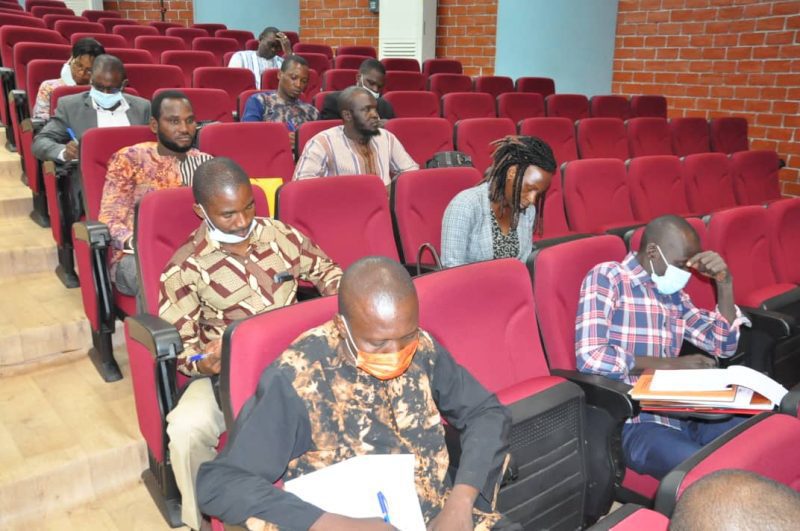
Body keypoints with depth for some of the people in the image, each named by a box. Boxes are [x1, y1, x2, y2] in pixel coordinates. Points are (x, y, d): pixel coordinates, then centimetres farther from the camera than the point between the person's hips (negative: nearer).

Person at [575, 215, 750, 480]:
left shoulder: (674, 294, 16)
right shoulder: (607, 277, -7)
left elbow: (723, 345, 20)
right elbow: (590, 357, -20)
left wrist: (724, 282, 6)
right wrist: (670, 364, -13)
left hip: (683, 414, 8)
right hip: (633, 422, -8)